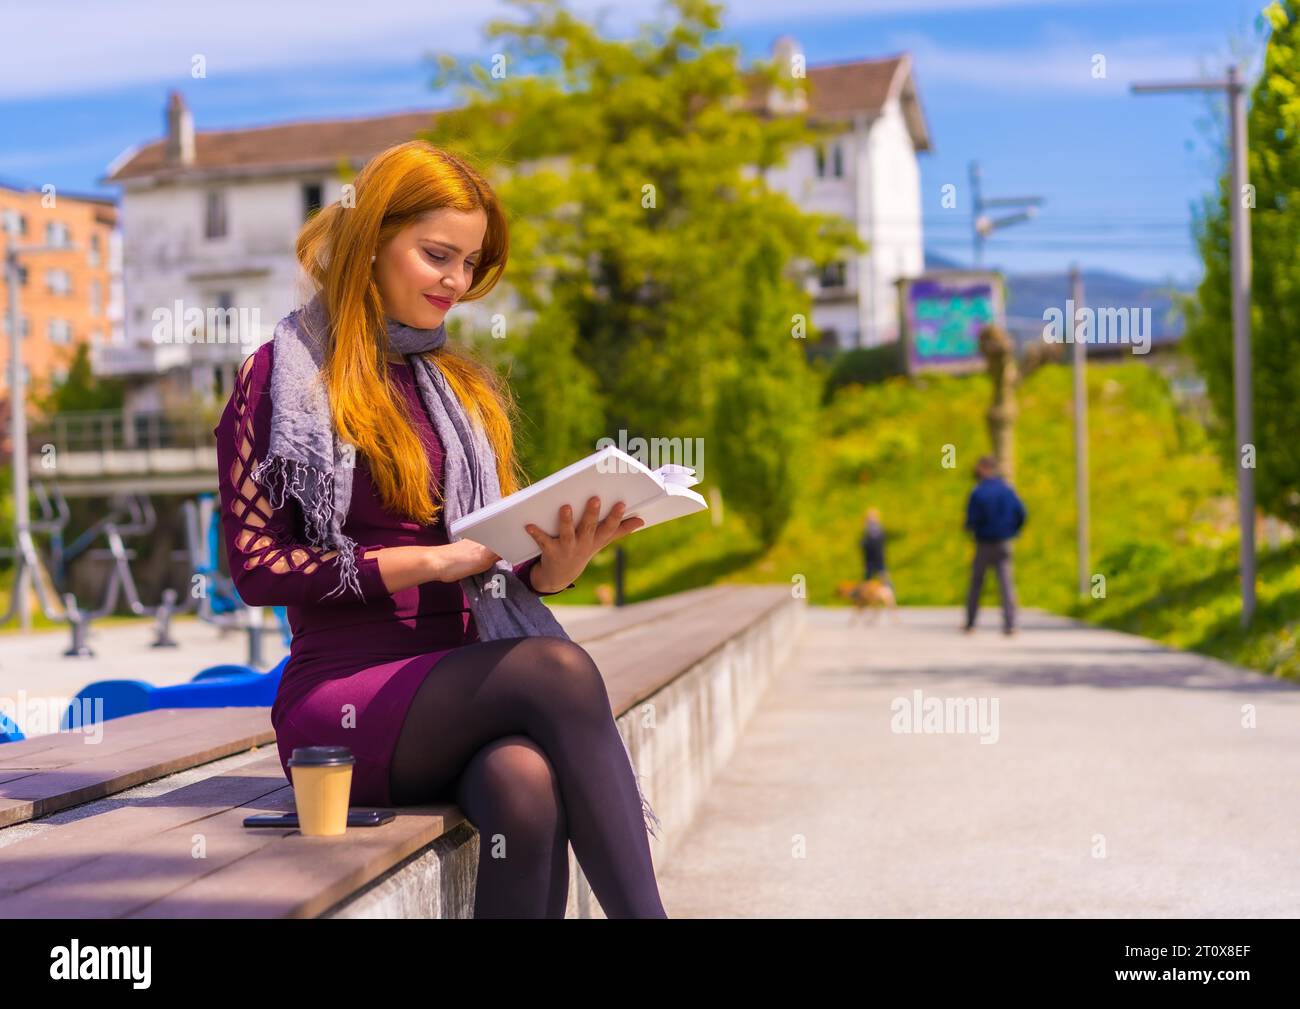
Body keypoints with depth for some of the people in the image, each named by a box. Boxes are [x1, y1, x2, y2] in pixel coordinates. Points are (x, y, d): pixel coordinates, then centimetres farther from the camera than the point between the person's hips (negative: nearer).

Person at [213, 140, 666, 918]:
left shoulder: (464, 386, 22)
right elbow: (256, 566, -4)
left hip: (458, 688, 4)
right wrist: (428, 561, -13)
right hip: (343, 698, -4)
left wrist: (556, 564, -6)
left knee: (529, 789, -34)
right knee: (559, 668, -33)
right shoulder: (284, 377, 5)